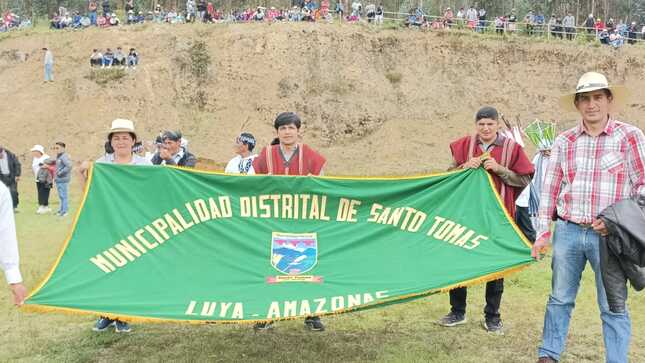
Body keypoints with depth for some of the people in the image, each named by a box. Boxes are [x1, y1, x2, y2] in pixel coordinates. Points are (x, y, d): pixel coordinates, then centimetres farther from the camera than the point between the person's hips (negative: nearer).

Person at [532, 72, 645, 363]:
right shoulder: (565, 141, 7)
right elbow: (550, 188, 10)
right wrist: (543, 232, 6)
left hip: (608, 236, -3)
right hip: (567, 232, 3)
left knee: (612, 307, 4)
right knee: (560, 299, 14)